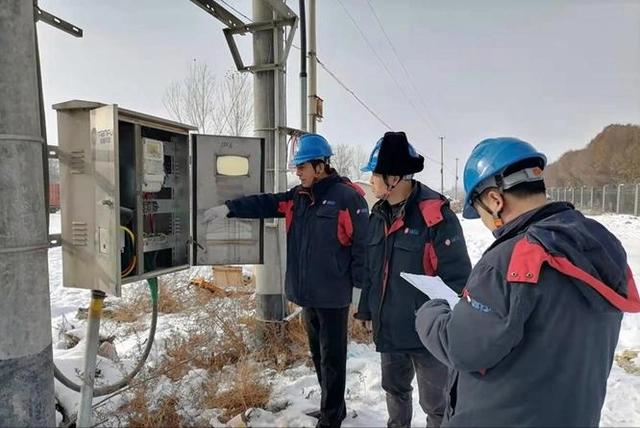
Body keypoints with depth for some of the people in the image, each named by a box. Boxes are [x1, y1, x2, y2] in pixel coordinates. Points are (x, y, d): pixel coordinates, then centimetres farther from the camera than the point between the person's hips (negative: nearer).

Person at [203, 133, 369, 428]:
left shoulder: (347, 196, -14)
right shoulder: (297, 197, 8)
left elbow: (362, 244, -14)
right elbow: (264, 204, 3)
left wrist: (362, 286, -13)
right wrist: (228, 208, -9)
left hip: (333, 295, -8)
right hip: (307, 293, 8)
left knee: (331, 357, 6)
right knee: (317, 353, 20)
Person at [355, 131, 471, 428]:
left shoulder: (435, 216, -20)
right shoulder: (379, 214, 4)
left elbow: (456, 277, -19)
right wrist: (367, 309, 16)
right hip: (388, 328, 7)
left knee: (434, 402, 12)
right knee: (394, 389, 26)